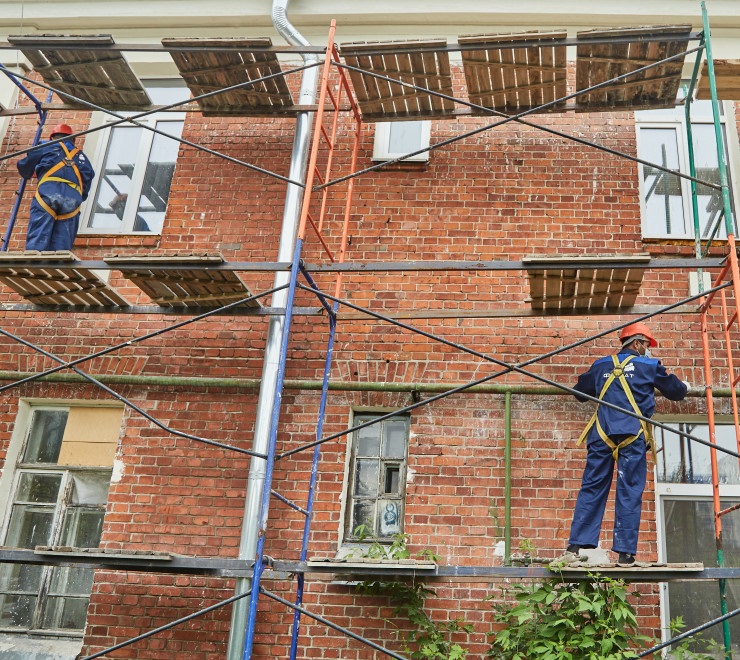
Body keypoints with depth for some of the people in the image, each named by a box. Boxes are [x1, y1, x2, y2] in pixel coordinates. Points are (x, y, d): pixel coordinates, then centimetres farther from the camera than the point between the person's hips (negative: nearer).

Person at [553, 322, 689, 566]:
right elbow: (675, 391, 22)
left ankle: (575, 548, -3)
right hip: (632, 435, -3)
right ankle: (625, 553, 0)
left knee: (591, 489, 2)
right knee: (629, 493, 0)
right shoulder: (649, 365, 11)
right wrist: (685, 387, 46)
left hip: (602, 434, 3)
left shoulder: (601, 365, 18)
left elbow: (580, 392, 25)